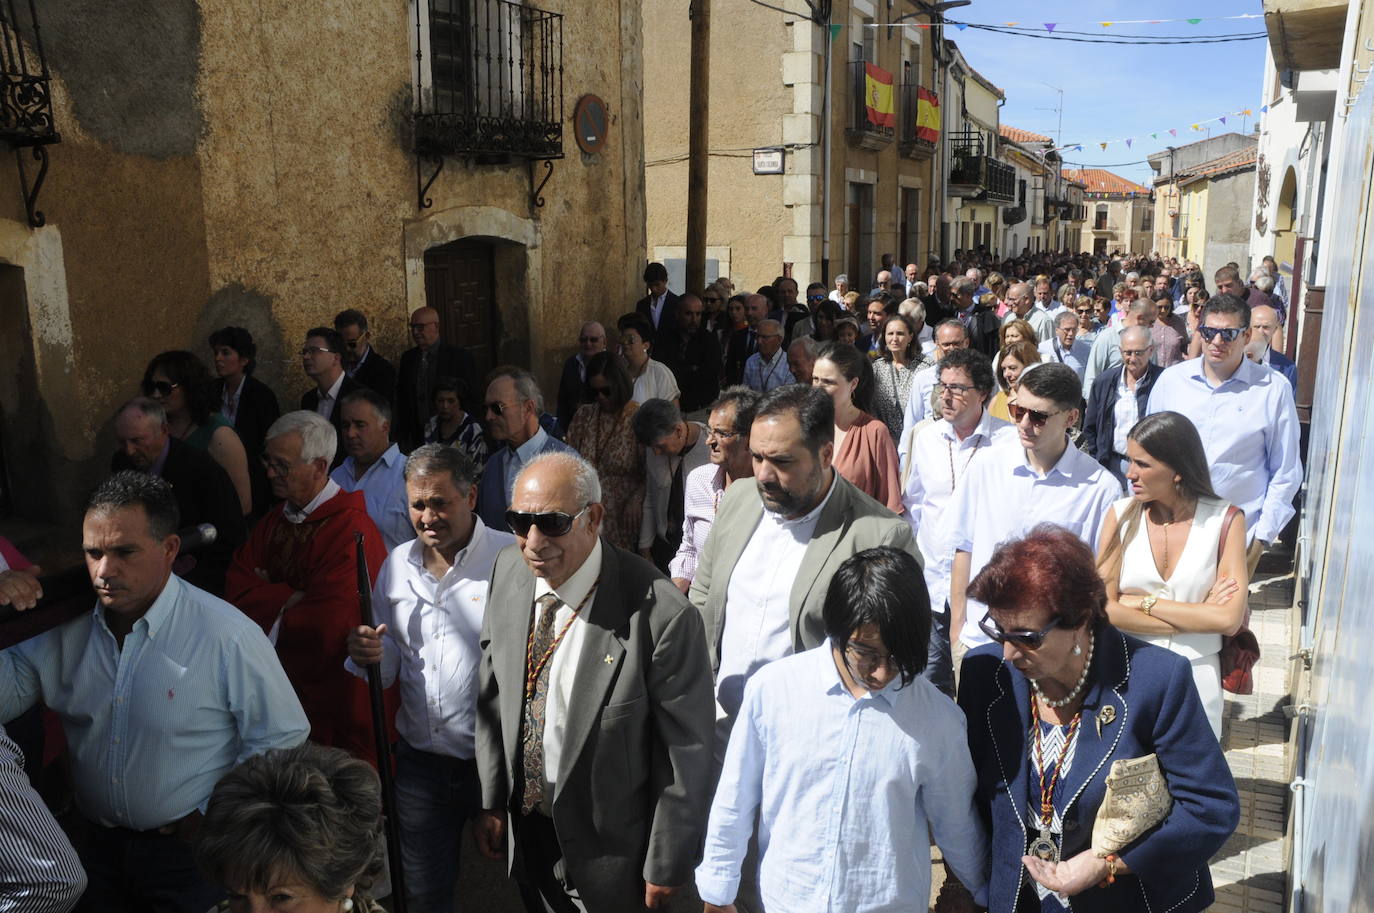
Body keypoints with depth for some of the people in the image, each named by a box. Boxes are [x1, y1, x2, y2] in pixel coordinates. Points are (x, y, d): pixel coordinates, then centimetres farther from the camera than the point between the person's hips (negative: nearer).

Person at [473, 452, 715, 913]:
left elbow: (686, 753, -19)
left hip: (609, 849, -5)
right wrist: (491, 801, 5)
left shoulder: (661, 615, -30)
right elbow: (493, 693, 2)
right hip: (525, 827, 5)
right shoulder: (508, 571, -10)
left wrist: (666, 866, -11)